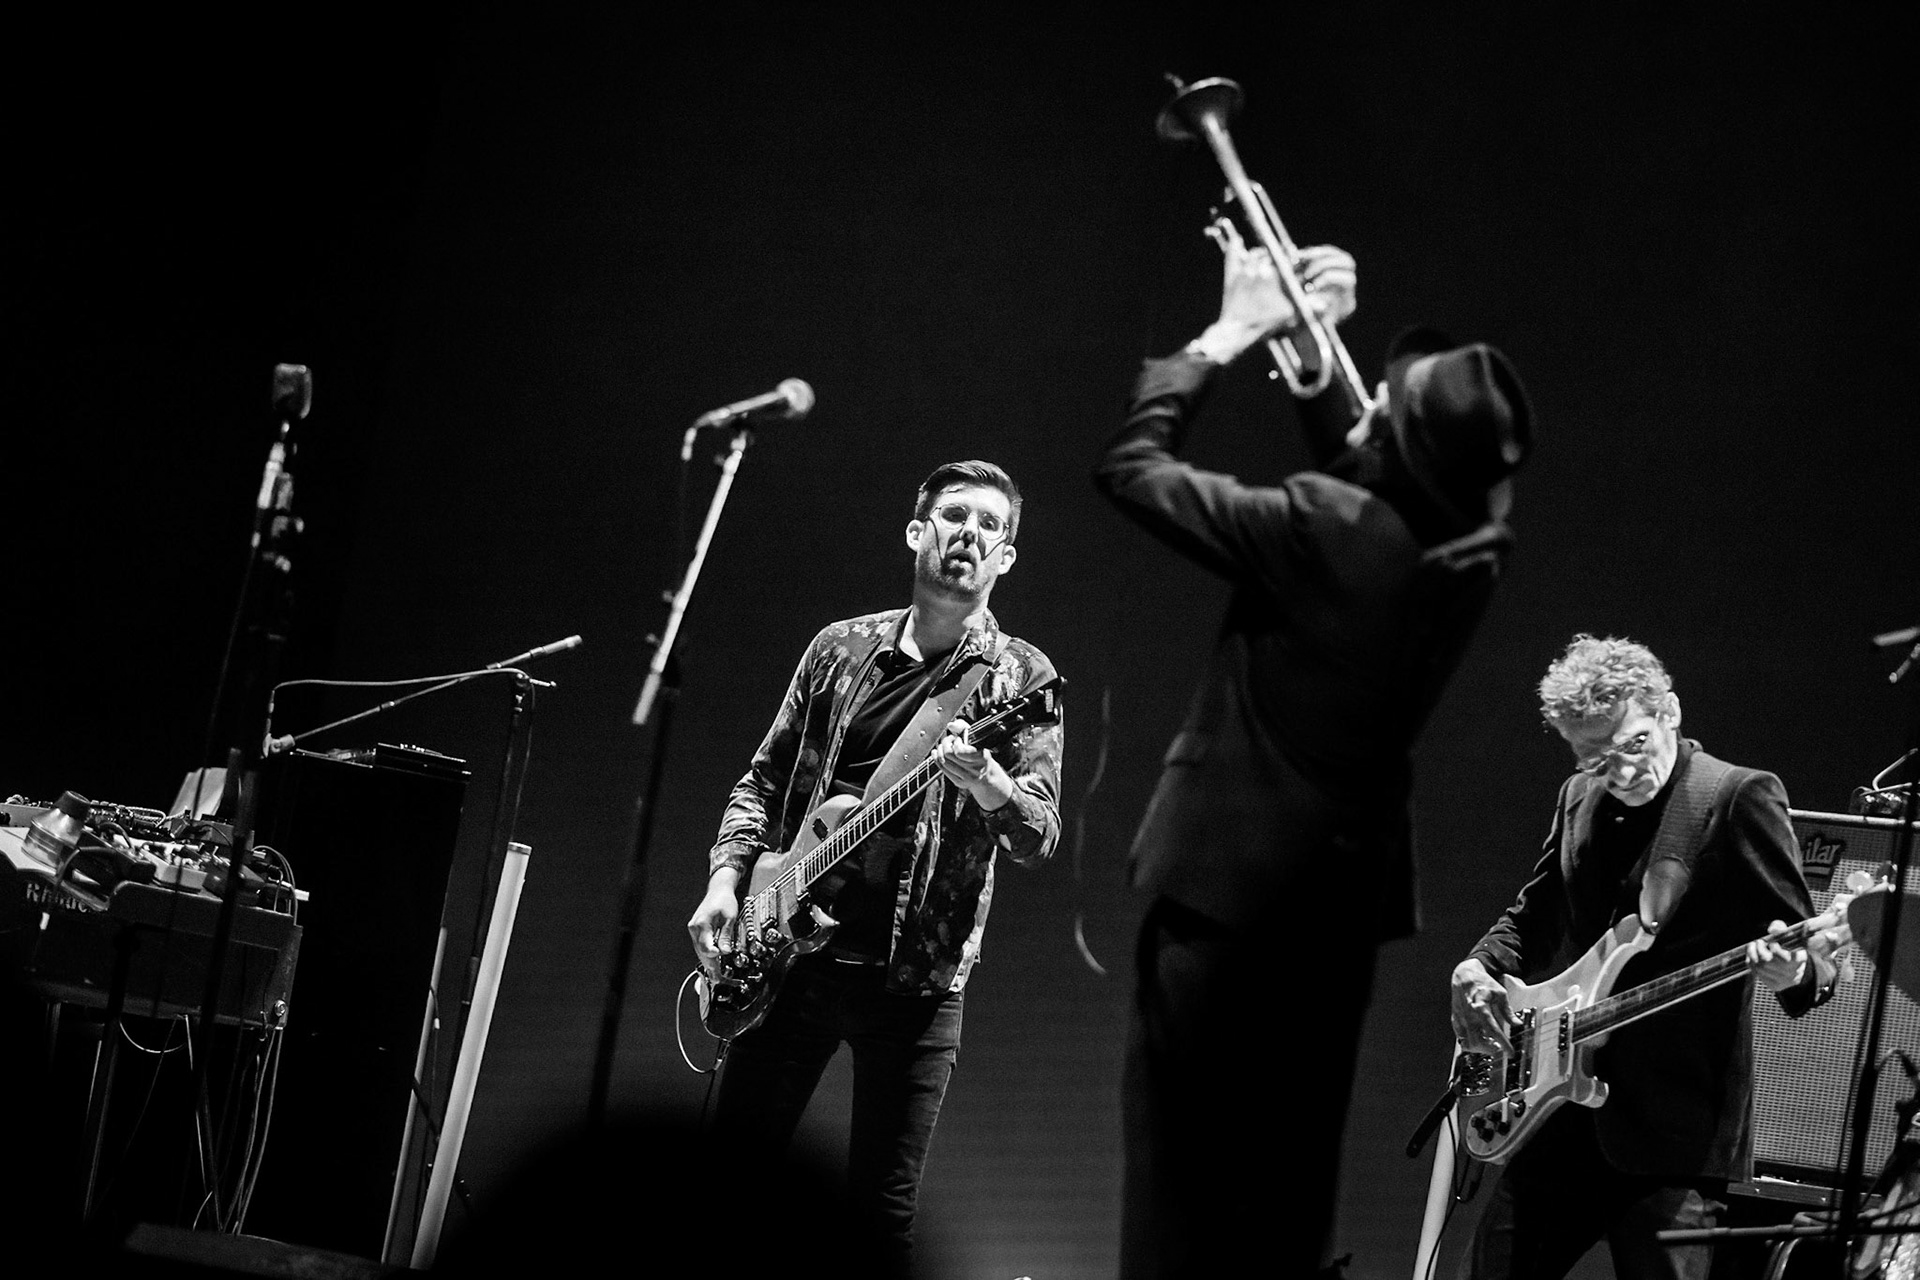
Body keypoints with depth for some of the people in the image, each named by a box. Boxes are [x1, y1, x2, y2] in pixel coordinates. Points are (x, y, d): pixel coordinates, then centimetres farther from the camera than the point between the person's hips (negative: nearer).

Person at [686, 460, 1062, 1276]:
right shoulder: (840, 649, 9)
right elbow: (764, 780, 15)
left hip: (915, 973, -3)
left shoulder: (1020, 678, 0)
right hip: (791, 945, 3)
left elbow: (1039, 839, -9)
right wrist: (726, 881, 0)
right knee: (734, 1164, 7)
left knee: (880, 1209, -2)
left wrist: (983, 780, -30)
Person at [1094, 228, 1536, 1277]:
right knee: (1292, 1174, 15)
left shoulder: (1320, 528, -22)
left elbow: (1131, 468, -12)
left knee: (1181, 1169, 2)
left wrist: (1228, 334, -5)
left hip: (1230, 881, -6)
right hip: (1346, 887, 6)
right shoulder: (1472, 552, -2)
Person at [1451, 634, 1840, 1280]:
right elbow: (1534, 914, 26)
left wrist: (1793, 969, -33)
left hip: (1674, 1128, -7)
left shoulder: (1739, 797, -8)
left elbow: (1811, 955, -9)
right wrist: (1478, 969, 6)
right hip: (1562, 1114, 7)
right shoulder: (1577, 800, 12)